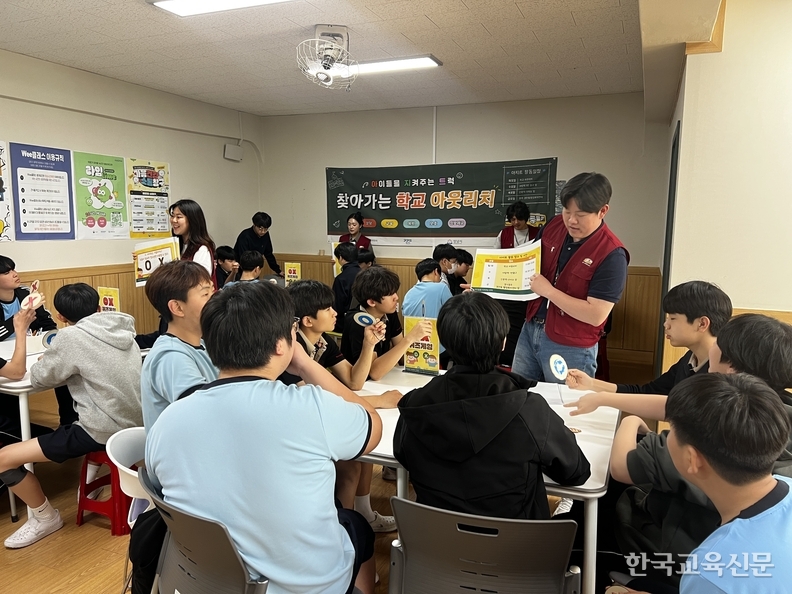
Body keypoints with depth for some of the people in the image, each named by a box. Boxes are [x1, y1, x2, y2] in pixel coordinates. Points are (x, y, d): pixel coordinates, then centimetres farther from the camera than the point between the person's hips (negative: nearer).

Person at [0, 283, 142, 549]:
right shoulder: (122, 329, 6)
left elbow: (38, 379, -1)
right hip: (134, 423, 8)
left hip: (102, 432, -8)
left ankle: (45, 518, 18)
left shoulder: (71, 336, -13)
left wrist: (52, 359, 16)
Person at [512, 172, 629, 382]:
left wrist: (548, 291, -22)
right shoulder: (553, 226, -2)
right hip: (530, 330, 6)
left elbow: (595, 315, -24)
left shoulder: (611, 255, -21)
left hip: (570, 348, -6)